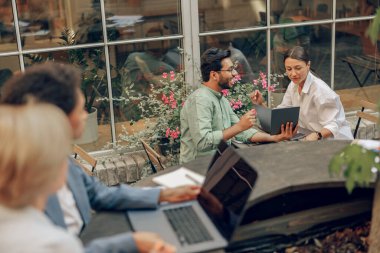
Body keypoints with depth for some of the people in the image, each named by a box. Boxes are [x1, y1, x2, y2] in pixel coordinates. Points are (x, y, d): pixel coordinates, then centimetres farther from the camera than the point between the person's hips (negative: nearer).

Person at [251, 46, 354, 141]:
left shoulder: (319, 90, -19)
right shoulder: (293, 85, 4)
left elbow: (332, 125, -24)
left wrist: (317, 136, -44)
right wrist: (260, 104, -10)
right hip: (312, 138, 6)